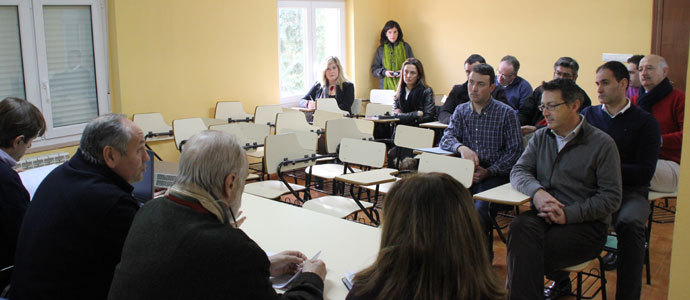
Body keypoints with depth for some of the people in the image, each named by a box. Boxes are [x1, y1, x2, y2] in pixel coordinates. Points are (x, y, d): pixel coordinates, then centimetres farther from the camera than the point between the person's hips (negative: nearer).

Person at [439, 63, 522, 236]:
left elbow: (514, 151, -1)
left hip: (494, 175, -3)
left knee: (479, 212, -31)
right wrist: (462, 148, -21)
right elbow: (446, 139, 3)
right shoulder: (461, 111, 15)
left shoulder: (506, 113, 3)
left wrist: (488, 172, -14)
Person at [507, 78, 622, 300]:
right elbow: (518, 171, 6)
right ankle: (558, 281, -9)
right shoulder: (541, 137, 15)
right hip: (544, 215, 5)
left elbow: (611, 197, -6)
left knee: (525, 255, -31)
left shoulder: (602, 143, -1)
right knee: (520, 226, -31)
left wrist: (568, 214, -18)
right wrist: (536, 191, -17)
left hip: (586, 225, -5)